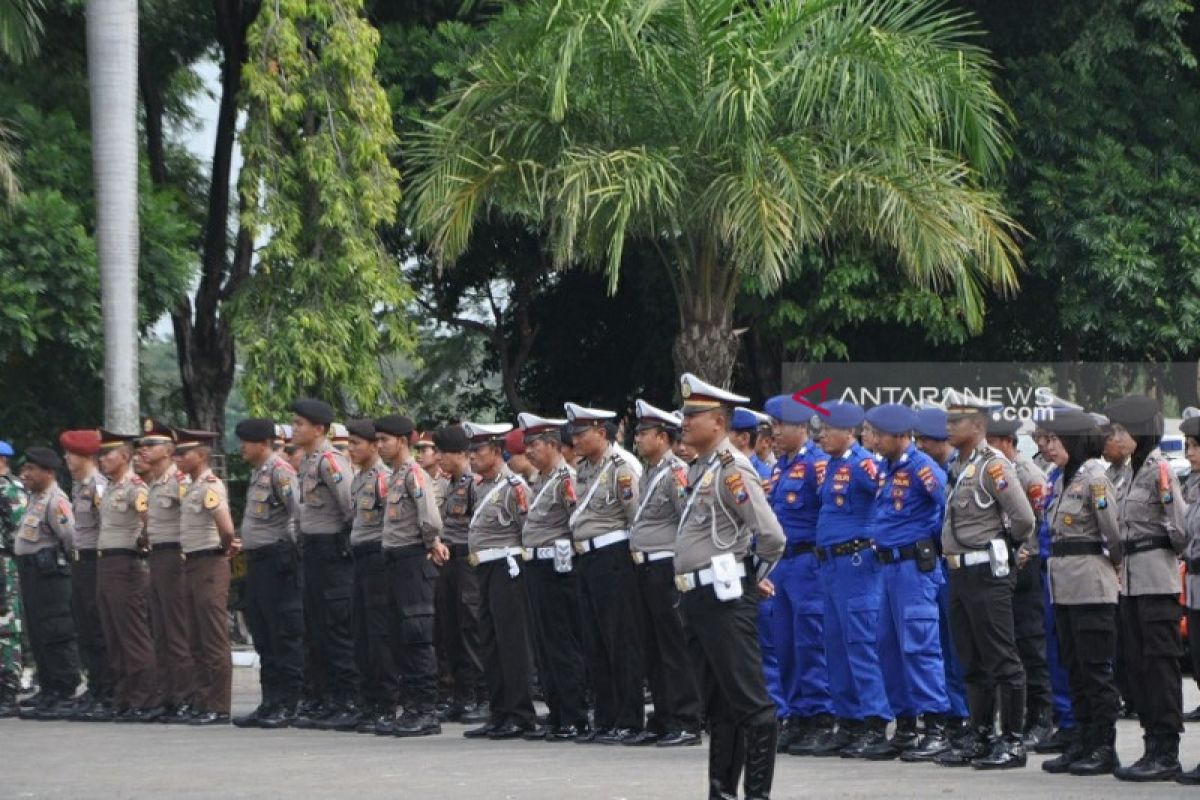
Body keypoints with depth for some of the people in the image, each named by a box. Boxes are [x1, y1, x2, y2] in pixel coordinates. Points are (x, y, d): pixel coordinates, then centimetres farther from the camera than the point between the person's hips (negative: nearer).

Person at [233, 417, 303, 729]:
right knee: (263, 635, 11)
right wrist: (244, 546, 16)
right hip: (257, 560, 10)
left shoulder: (279, 470, -12)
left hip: (278, 559, -10)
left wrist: (294, 546, -19)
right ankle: (270, 703, 16)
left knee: (284, 634, -5)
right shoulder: (257, 473, 16)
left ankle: (287, 705, -2)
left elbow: (299, 509, -21)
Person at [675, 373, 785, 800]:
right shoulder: (700, 469, 15)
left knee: (748, 701, -6)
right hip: (697, 599, 10)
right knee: (716, 704, 14)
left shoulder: (733, 470, -13)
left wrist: (753, 580, -5)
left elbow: (772, 537, -20)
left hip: (725, 597, -10)